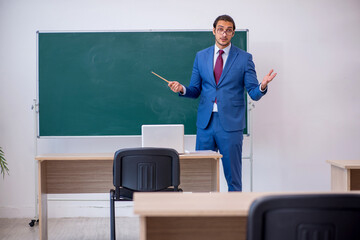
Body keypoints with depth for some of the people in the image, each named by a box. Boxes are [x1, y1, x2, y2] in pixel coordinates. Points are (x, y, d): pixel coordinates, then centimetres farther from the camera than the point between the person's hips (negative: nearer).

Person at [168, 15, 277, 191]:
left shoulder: (244, 58, 1)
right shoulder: (201, 56, 10)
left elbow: (253, 93, -2)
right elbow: (195, 90, 12)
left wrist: (262, 86, -24)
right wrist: (182, 89, -9)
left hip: (231, 124, -3)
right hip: (205, 123, 3)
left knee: (233, 175, 3)